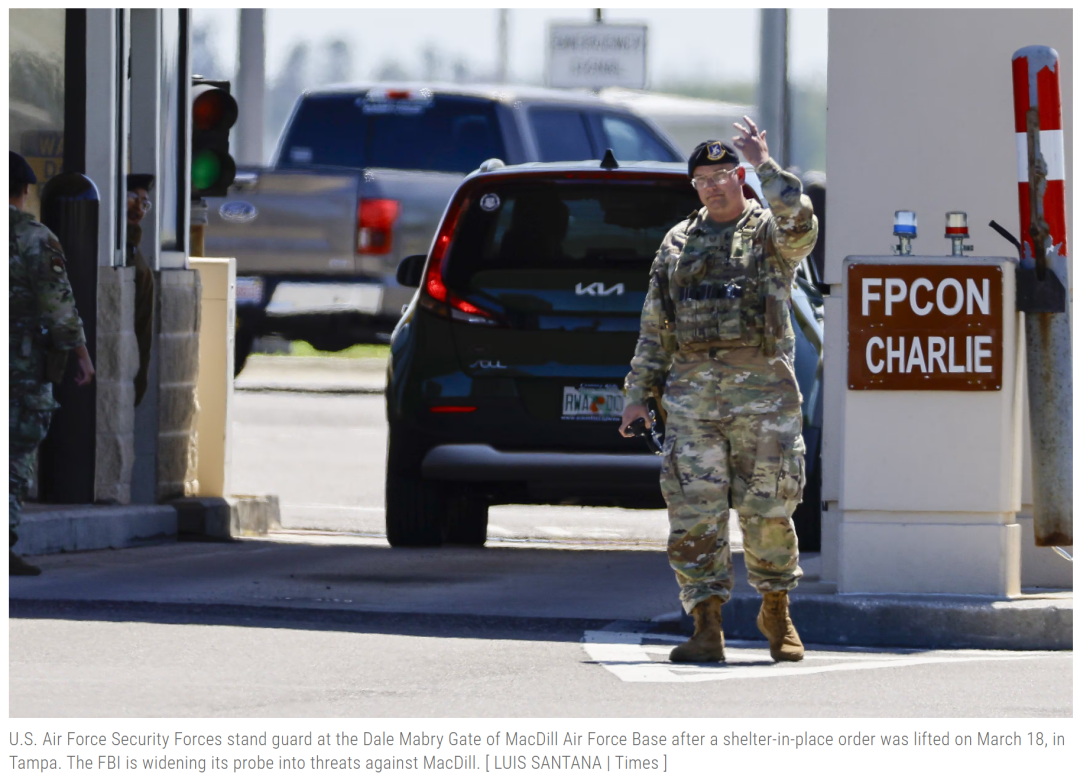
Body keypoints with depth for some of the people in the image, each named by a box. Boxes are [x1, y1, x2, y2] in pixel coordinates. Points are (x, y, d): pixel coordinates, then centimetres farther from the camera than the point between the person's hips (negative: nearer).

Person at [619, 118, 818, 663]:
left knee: (768, 510, 1)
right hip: (692, 390, 3)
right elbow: (653, 326, 17)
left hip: (762, 392, -3)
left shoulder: (769, 232, 4)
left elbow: (801, 224, -22)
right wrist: (638, 391, 11)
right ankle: (707, 629, -1)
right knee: (695, 514, -4)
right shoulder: (678, 243, 16)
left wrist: (765, 167, -19)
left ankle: (776, 612, 21)